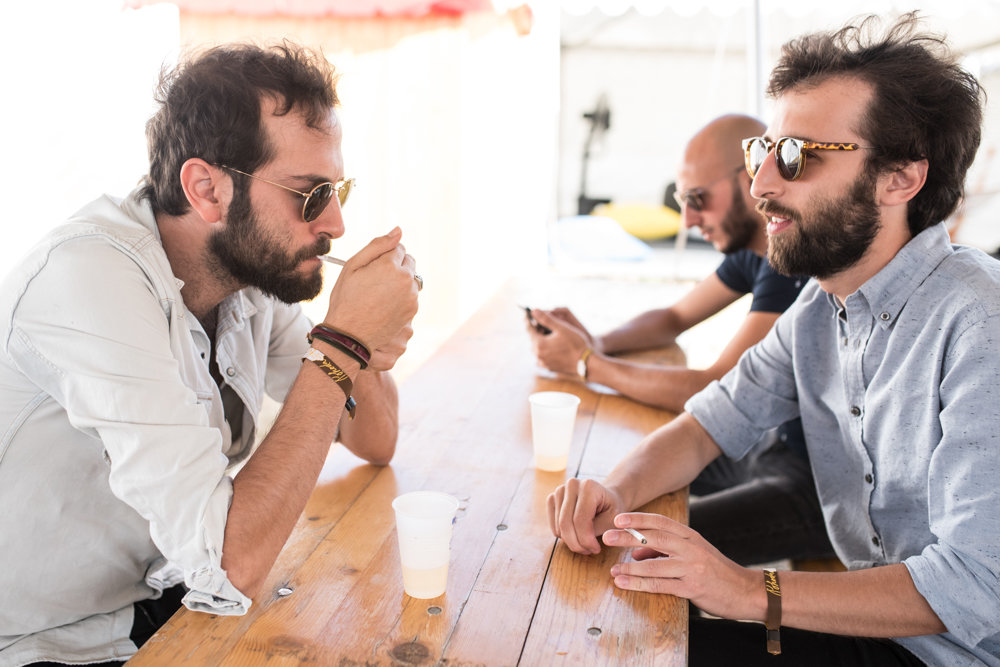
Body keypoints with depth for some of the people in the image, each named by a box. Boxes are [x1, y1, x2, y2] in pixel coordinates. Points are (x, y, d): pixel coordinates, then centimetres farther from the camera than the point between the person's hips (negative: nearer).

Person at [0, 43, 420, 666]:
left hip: (171, 605, 7)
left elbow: (375, 445, 6)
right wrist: (342, 344, -27)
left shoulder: (256, 261, -4)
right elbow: (228, 568, -31)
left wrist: (368, 355, -15)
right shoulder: (91, 277, -26)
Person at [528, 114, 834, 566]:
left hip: (827, 488, -10)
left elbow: (714, 392, -28)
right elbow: (675, 318, 19)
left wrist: (587, 363, -18)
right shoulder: (754, 249, 6)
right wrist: (597, 342, -2)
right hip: (777, 448, 10)